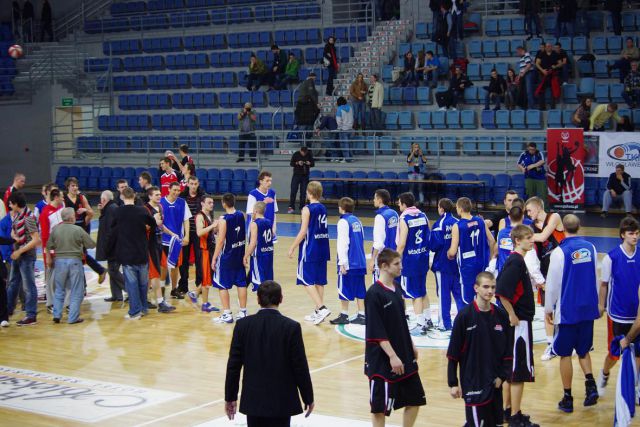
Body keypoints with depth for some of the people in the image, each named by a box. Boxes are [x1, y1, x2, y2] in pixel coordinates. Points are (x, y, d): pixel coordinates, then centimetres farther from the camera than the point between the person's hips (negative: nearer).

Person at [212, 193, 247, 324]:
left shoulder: (223, 219, -18)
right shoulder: (241, 215, 0)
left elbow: (221, 240, -18)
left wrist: (214, 258, -12)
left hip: (226, 256, -6)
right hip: (240, 254, 6)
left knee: (223, 285, 3)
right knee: (241, 283, 12)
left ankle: (227, 314, 4)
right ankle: (243, 312, 19)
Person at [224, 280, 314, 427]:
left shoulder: (243, 325, -5)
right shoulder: (291, 327, -12)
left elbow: (233, 365, -2)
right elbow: (300, 367, -8)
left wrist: (230, 397, 9)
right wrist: (308, 398, 4)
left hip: (253, 399, 2)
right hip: (281, 401, -2)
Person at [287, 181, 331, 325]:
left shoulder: (307, 209, -12)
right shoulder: (323, 209, 10)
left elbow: (303, 232, -16)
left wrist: (292, 248, -8)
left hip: (310, 250, -7)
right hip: (323, 249, 7)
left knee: (307, 281, -3)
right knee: (319, 281, 11)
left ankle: (322, 308, -17)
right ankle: (317, 312, 16)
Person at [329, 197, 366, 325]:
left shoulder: (343, 222, -10)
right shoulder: (357, 221, 13)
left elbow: (343, 244, -15)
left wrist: (342, 262, -15)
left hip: (348, 263, -7)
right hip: (360, 262, 7)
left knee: (344, 289, 3)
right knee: (359, 290, 9)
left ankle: (344, 315, 8)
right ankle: (361, 315, 9)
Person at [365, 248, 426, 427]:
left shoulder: (397, 288, 7)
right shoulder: (374, 294, -17)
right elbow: (376, 332, -19)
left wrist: (411, 346, 19)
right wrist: (392, 356, -22)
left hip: (405, 357, 8)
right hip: (383, 360, -8)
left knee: (415, 399, 12)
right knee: (380, 406, 2)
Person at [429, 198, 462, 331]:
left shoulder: (439, 224, -14)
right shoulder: (457, 222, 0)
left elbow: (434, 245, -19)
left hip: (443, 264, -5)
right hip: (457, 263, 5)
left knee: (444, 293, 3)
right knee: (458, 292, 13)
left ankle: (445, 323, 8)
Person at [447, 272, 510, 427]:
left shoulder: (501, 316, 3)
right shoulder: (464, 316, -10)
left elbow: (507, 350, 7)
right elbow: (453, 353, -7)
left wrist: (502, 375, -4)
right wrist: (453, 383, -8)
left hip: (495, 383, 5)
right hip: (473, 383, -5)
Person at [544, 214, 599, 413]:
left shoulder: (560, 252, -15)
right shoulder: (590, 248, 1)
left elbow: (552, 283, -11)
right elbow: (595, 279, 10)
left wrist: (548, 309, 2)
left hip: (567, 311, -5)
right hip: (588, 309, 5)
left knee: (565, 353, 6)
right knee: (583, 350, 20)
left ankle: (567, 398, 10)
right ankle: (590, 384, 0)